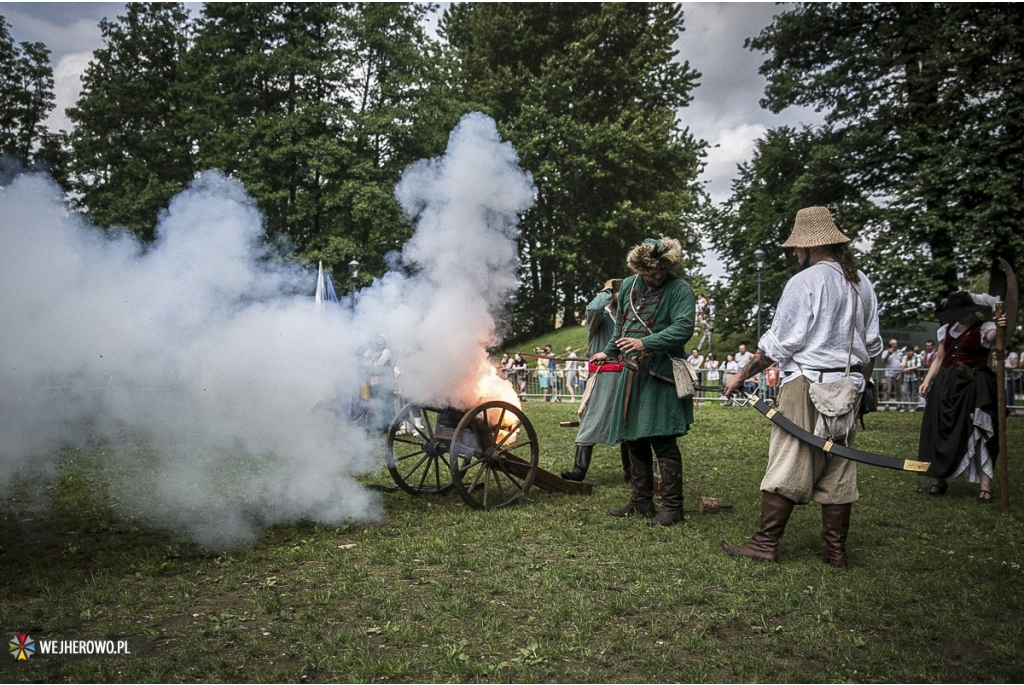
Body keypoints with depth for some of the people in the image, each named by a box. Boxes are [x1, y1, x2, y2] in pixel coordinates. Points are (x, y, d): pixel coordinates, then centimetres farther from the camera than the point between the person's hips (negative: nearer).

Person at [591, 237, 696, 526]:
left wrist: (645, 344, -28)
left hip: (661, 374, -7)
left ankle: (672, 507, 5)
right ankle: (641, 501, 24)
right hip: (631, 373, 7)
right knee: (634, 440, 12)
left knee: (663, 441, -6)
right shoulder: (628, 286, 12)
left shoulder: (679, 289, -8)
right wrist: (608, 352, 22)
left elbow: (683, 328, -21)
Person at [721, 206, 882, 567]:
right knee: (839, 467, 10)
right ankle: (836, 548, 16)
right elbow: (872, 345, 17)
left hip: (807, 383, -7)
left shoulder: (805, 281, -10)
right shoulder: (862, 283, 12)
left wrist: (742, 375, -4)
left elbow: (777, 344, -12)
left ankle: (766, 544, 2)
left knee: (786, 465, -3)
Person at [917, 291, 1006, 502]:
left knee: (976, 433, -10)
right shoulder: (948, 329, 12)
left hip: (973, 386, -5)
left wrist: (1000, 328, -52)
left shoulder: (983, 328, -4)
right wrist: (927, 380, 5)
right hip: (946, 384, 6)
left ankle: (985, 483, -6)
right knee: (941, 431, 4)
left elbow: (993, 336, -30)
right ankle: (940, 479, 13)